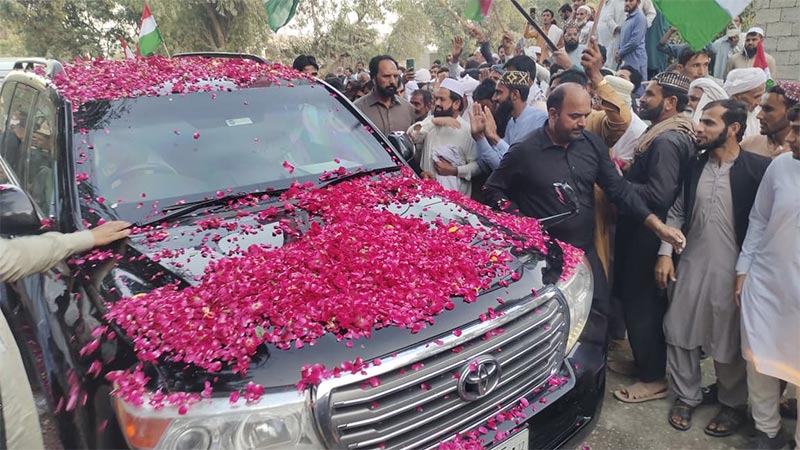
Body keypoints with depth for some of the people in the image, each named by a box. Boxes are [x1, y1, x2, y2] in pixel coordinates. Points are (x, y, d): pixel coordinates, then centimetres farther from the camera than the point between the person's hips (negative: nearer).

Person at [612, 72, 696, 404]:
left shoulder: (667, 141, -20)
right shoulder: (661, 134, 11)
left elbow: (658, 195, -28)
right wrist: (628, 173, 0)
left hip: (647, 235, -10)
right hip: (640, 230, 10)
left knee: (642, 303, 1)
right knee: (637, 299, 19)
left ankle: (654, 378, 17)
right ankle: (644, 361, 36)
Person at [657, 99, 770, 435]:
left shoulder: (758, 168, -11)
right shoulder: (695, 165, 3)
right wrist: (665, 253, 2)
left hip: (732, 271, -4)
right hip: (691, 265, 4)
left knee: (729, 343, 10)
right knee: (680, 333, 11)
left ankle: (733, 404, 32)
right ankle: (686, 396, 30)